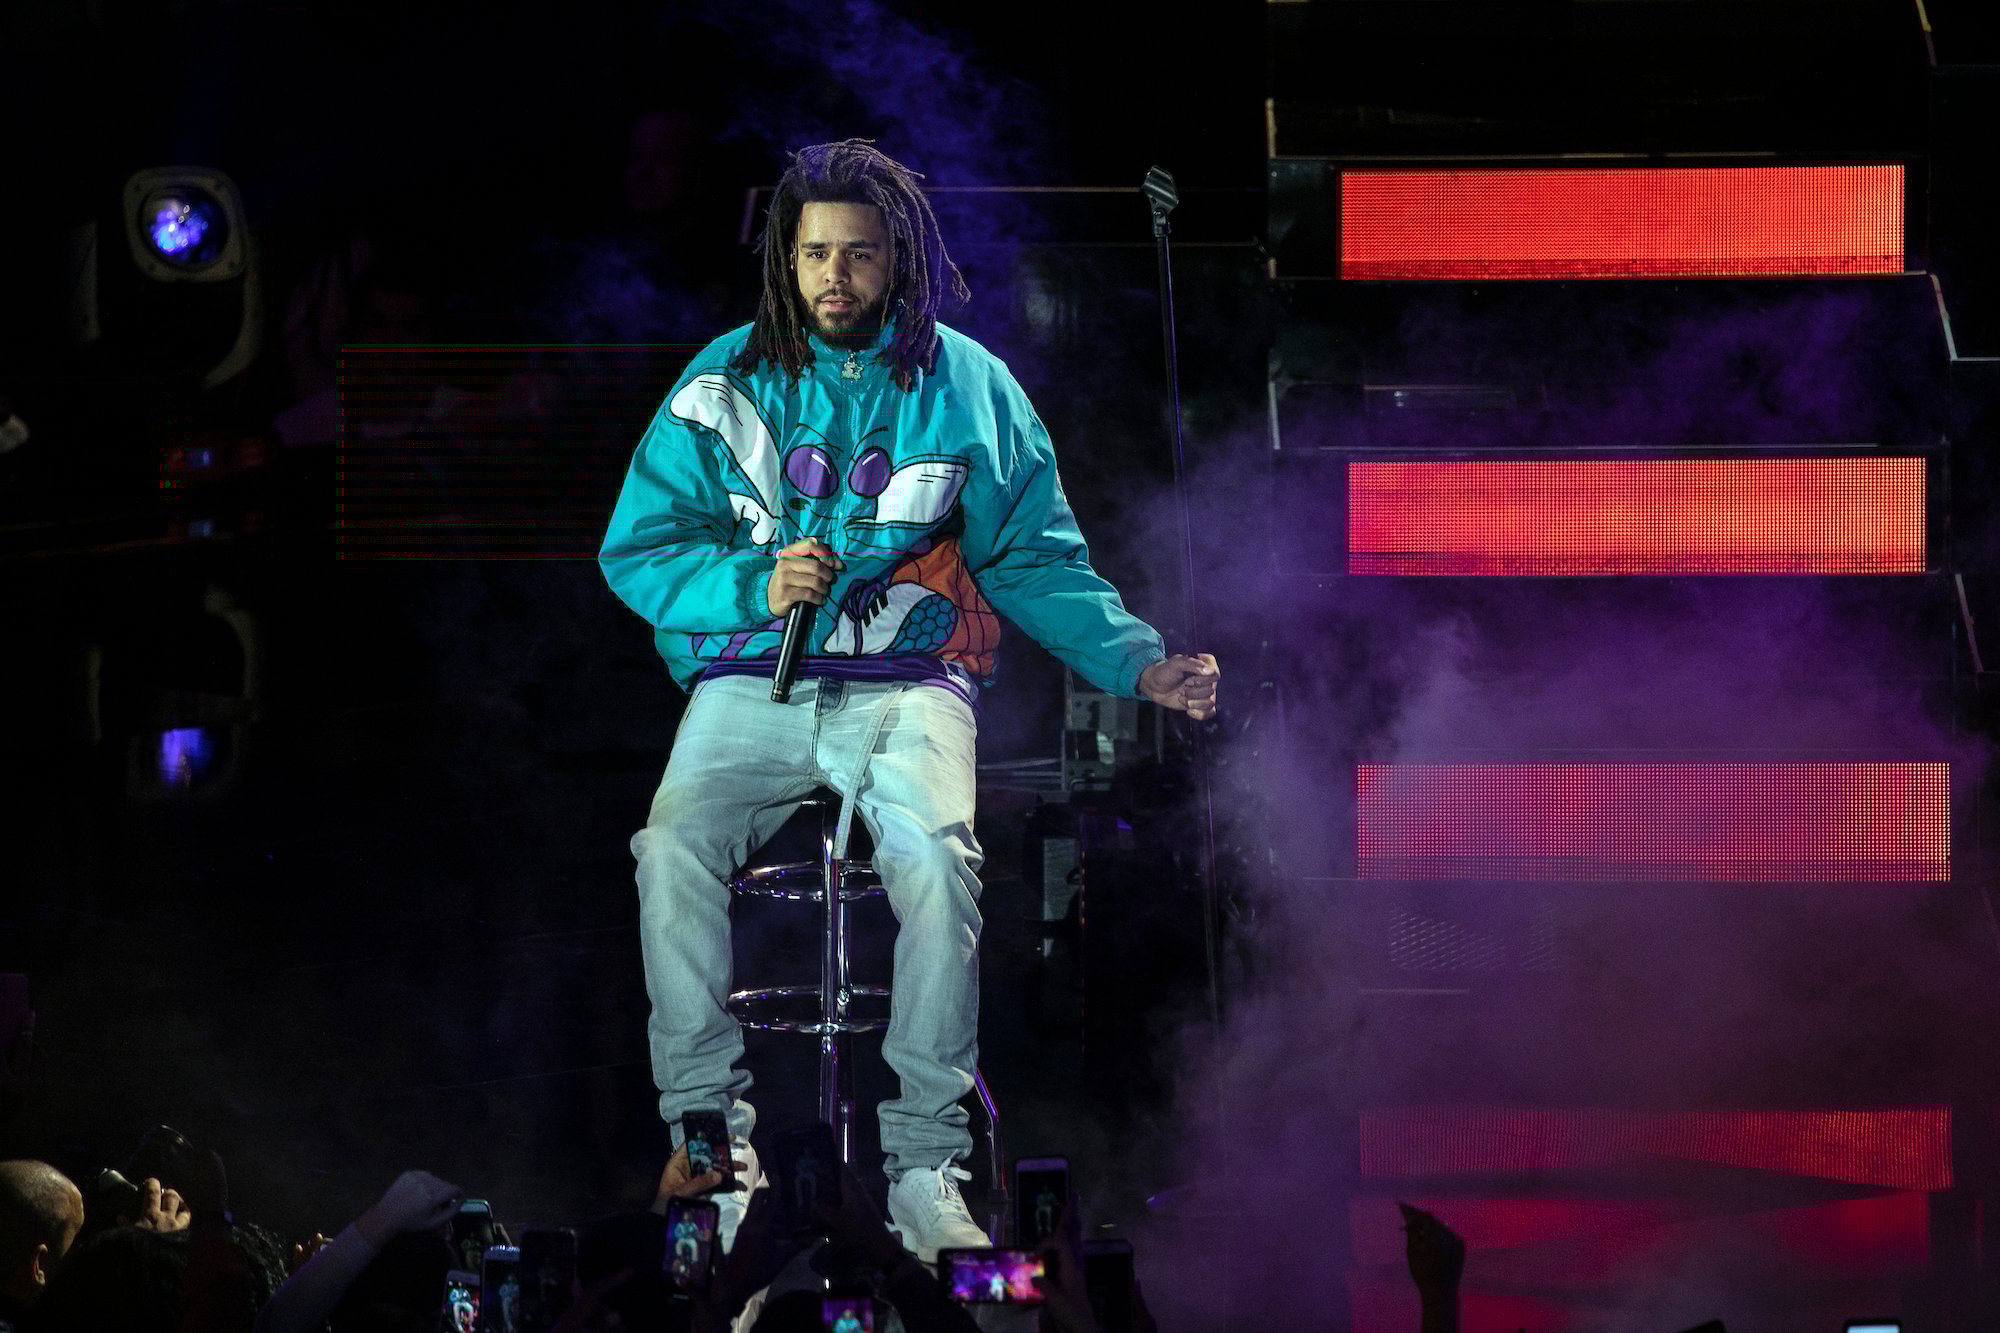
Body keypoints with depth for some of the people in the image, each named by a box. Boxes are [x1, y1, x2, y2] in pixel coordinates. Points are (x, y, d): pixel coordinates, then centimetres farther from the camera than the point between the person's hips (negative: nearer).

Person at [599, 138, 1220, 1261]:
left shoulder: (968, 390, 7)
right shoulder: (726, 385, 6)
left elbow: (1037, 560, 10)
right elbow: (639, 549, 4)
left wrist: (1139, 663, -3)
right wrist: (755, 589, -14)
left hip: (907, 688, -1)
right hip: (752, 685, 1)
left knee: (936, 862, -31)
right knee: (675, 851, -30)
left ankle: (926, 1165, -24)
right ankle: (709, 1124, -18)